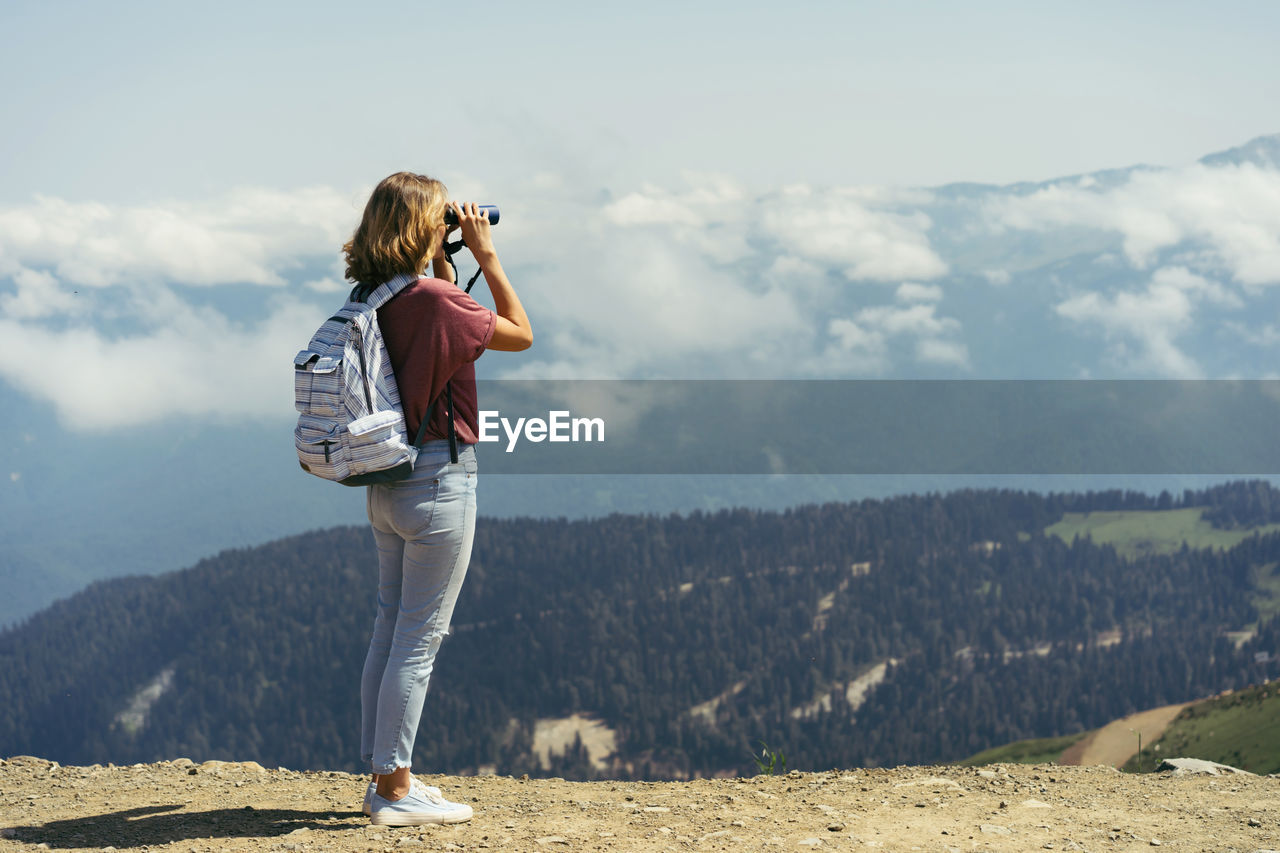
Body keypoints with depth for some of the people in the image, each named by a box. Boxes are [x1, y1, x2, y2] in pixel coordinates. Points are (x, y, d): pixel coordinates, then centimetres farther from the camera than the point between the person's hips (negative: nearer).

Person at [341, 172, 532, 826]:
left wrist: (446, 263, 17)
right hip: (438, 479, -8)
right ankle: (394, 791, 3)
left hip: (388, 482, 8)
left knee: (390, 631, 14)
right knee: (419, 639, -2)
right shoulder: (433, 299, -19)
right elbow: (521, 334, -7)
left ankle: (385, 779, 21)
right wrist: (485, 253, -4)